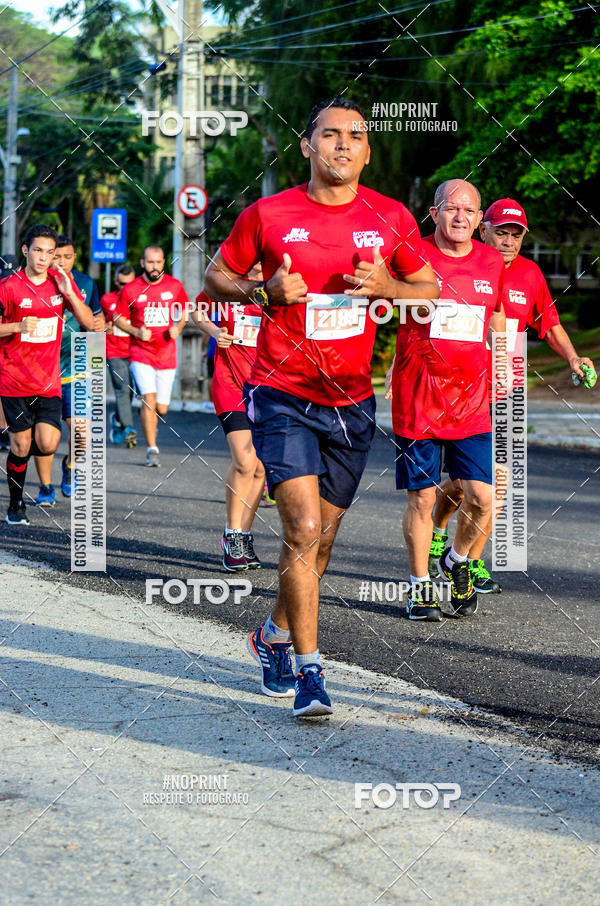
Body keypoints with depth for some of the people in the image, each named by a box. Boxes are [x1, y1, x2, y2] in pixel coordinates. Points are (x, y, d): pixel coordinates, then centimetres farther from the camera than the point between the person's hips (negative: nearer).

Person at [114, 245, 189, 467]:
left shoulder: (175, 286, 2)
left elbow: (184, 311, 17)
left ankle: (146, 419, 40)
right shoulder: (130, 290, -4)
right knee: (149, 398, -19)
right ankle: (152, 450, -13)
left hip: (167, 355, 2)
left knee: (161, 409, 4)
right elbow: (118, 318, 5)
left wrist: (178, 328, -2)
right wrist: (136, 332, -12)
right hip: (141, 354, -2)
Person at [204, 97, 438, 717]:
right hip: (282, 397, -3)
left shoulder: (390, 219, 2)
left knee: (320, 538, 12)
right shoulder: (268, 215, -4)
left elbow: (432, 290, 13)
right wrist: (265, 291, -12)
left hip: (351, 402, 4)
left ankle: (275, 636, 37)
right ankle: (309, 673, -10)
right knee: (303, 529, -17)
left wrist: (387, 286, -9)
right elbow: (216, 278, 8)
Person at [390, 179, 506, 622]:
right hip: (418, 399, -3)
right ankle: (420, 586, 19)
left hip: (471, 400, 3)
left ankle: (458, 561, 25)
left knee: (483, 497, -4)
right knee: (422, 497, 3)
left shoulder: (492, 261, 7)